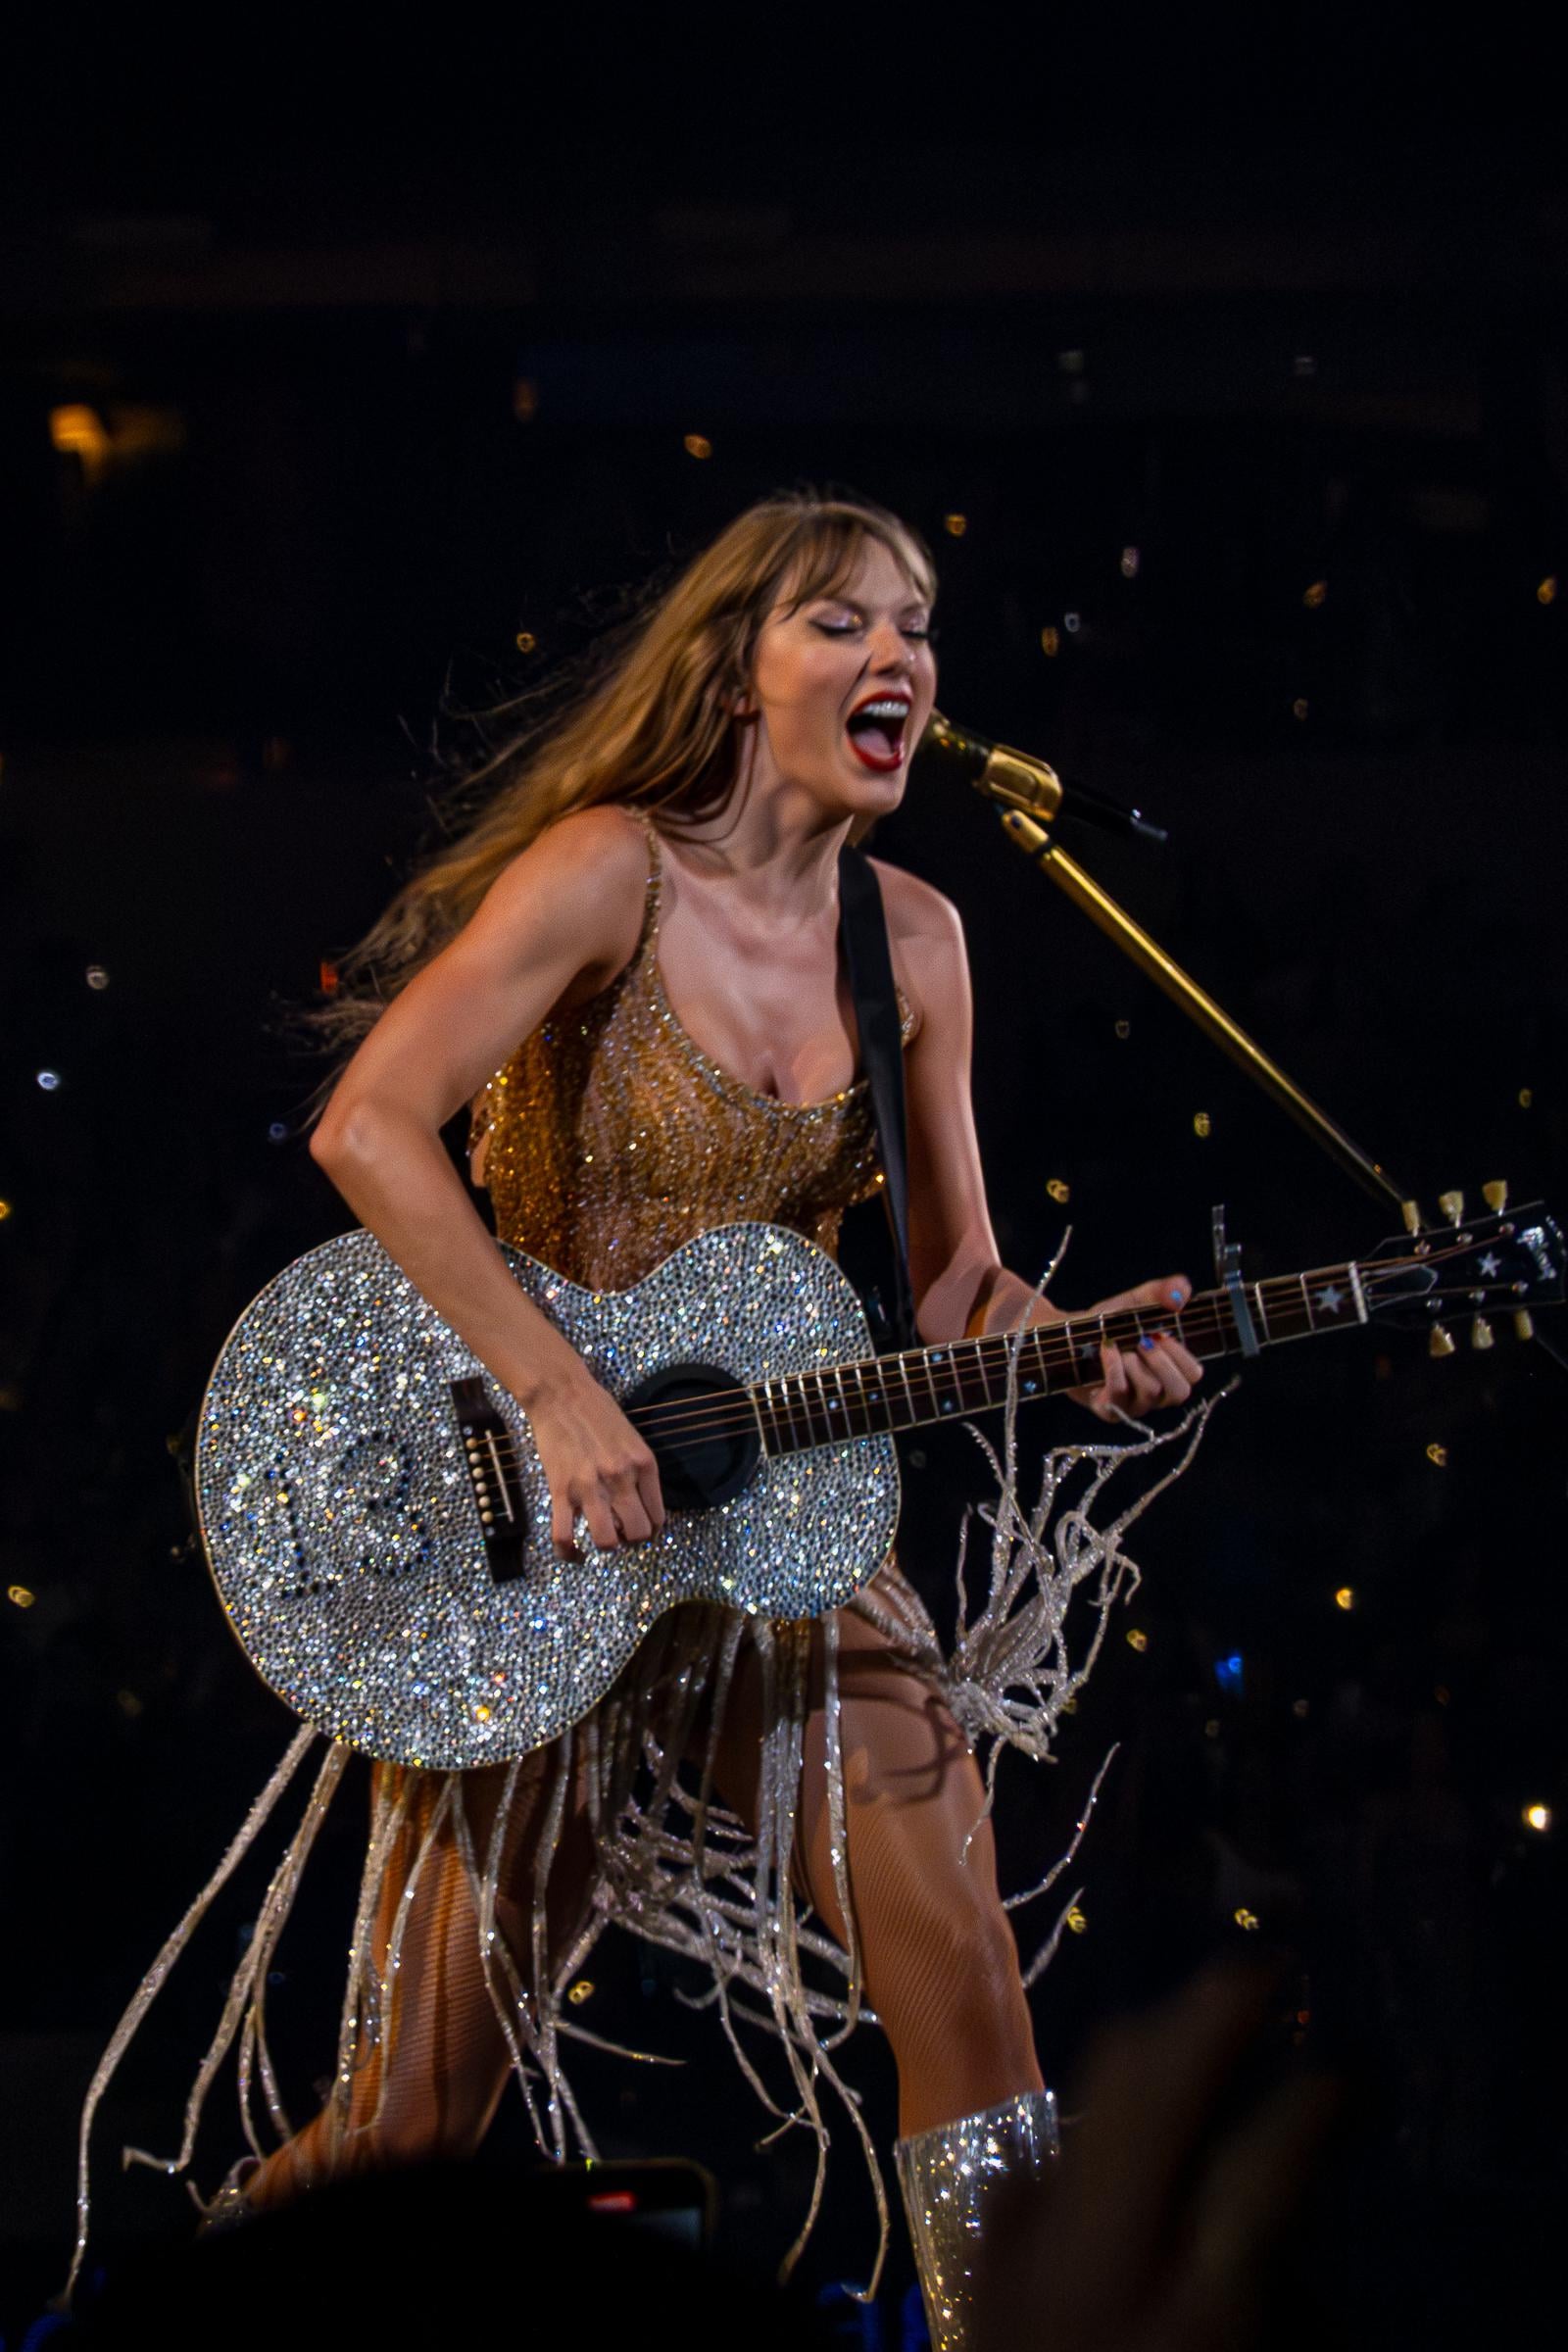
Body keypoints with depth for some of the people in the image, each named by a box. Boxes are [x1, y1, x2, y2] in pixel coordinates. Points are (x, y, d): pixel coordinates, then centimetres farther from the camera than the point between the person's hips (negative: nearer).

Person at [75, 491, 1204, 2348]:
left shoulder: (911, 939, 4)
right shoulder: (612, 872, -13)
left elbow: (955, 1282, 11)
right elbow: (366, 1128, -23)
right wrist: (558, 1395, -27)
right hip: (523, 1518, -5)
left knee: (966, 2015, -11)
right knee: (424, 2109, -1)